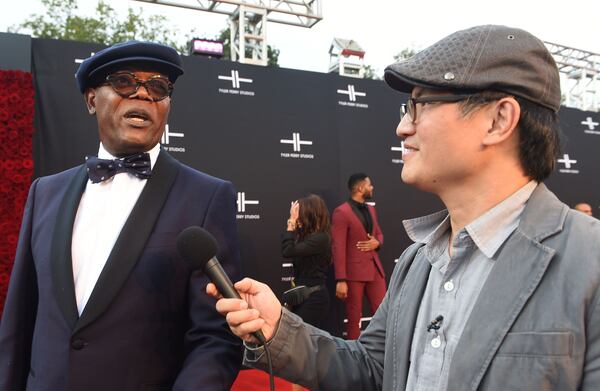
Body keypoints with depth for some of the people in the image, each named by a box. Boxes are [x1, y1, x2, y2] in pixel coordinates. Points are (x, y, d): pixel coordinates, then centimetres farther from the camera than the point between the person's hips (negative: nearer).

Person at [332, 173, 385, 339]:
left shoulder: (371, 209, 14)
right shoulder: (342, 212, -11)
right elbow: (338, 248, -15)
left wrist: (377, 242, -1)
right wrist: (341, 280, -19)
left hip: (375, 268, 7)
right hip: (354, 271, -7)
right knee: (354, 317, 6)